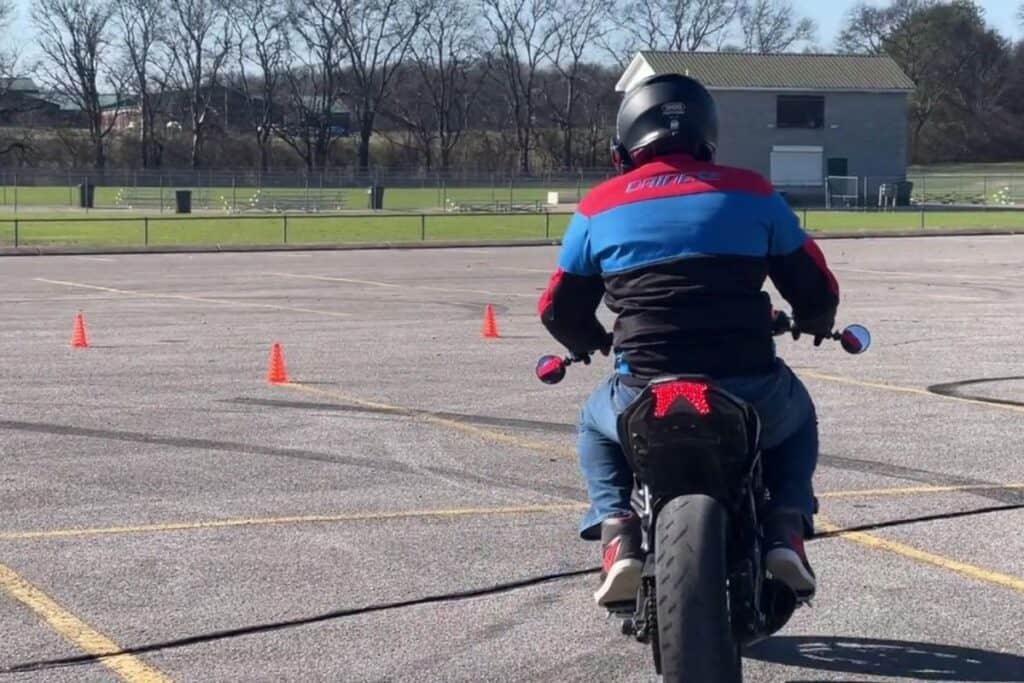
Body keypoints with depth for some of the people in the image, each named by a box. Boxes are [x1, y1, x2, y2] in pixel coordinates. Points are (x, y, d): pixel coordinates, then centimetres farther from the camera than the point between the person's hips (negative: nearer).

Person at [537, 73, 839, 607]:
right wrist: (814, 323, 37)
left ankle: (619, 535, 10)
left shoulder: (600, 206, 10)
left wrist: (592, 344, 41)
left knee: (595, 425, 34)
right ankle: (785, 531, 12)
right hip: (750, 391, 0)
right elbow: (816, 289, 13)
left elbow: (560, 308, 18)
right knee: (796, 417, 34)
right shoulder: (751, 192, 10)